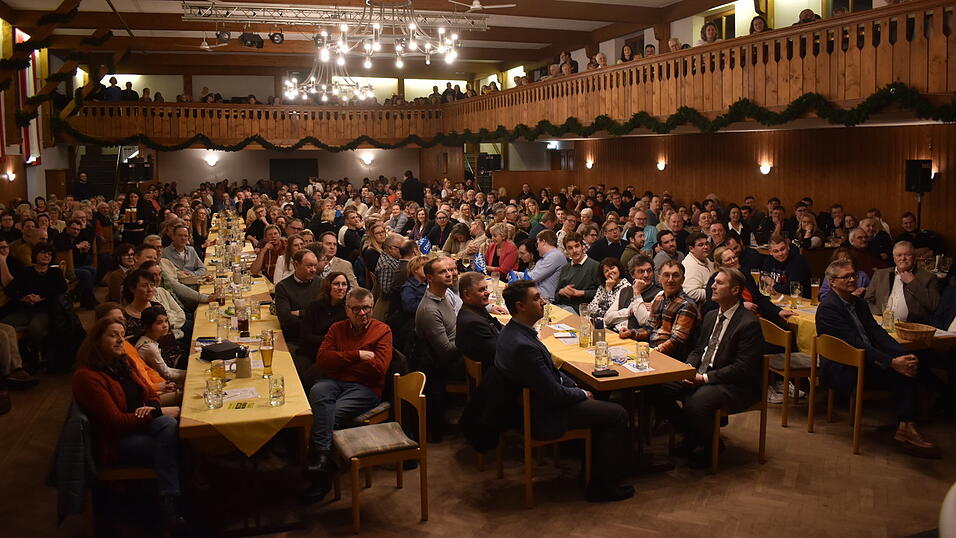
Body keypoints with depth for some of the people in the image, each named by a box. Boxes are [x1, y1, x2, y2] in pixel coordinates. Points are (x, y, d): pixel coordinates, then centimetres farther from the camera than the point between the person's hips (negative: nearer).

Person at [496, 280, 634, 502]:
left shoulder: (512, 331, 0)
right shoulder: (523, 345, -33)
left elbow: (551, 369, 14)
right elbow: (554, 394, -26)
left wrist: (576, 387, 6)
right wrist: (582, 394, -8)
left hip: (536, 402, 10)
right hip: (544, 416, -10)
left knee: (601, 404, 22)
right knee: (617, 414, -3)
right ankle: (603, 486, 8)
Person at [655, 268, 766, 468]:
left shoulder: (749, 323, -15)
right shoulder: (710, 316, 13)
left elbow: (743, 368, -19)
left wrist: (705, 377, -20)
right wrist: (689, 368, -3)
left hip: (736, 386, -8)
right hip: (701, 375, 8)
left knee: (696, 402, -34)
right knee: (661, 390, -11)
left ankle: (711, 446, -2)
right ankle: (692, 436, 11)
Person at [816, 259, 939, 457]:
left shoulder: (859, 303, 17)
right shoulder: (827, 307, -12)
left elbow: (877, 332, 8)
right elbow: (854, 344, -19)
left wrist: (904, 355, -10)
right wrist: (892, 362, -25)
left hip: (865, 360, 8)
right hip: (841, 370, -8)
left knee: (907, 367, -19)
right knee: (899, 372, -24)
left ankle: (906, 426, -20)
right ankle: (906, 428, -13)